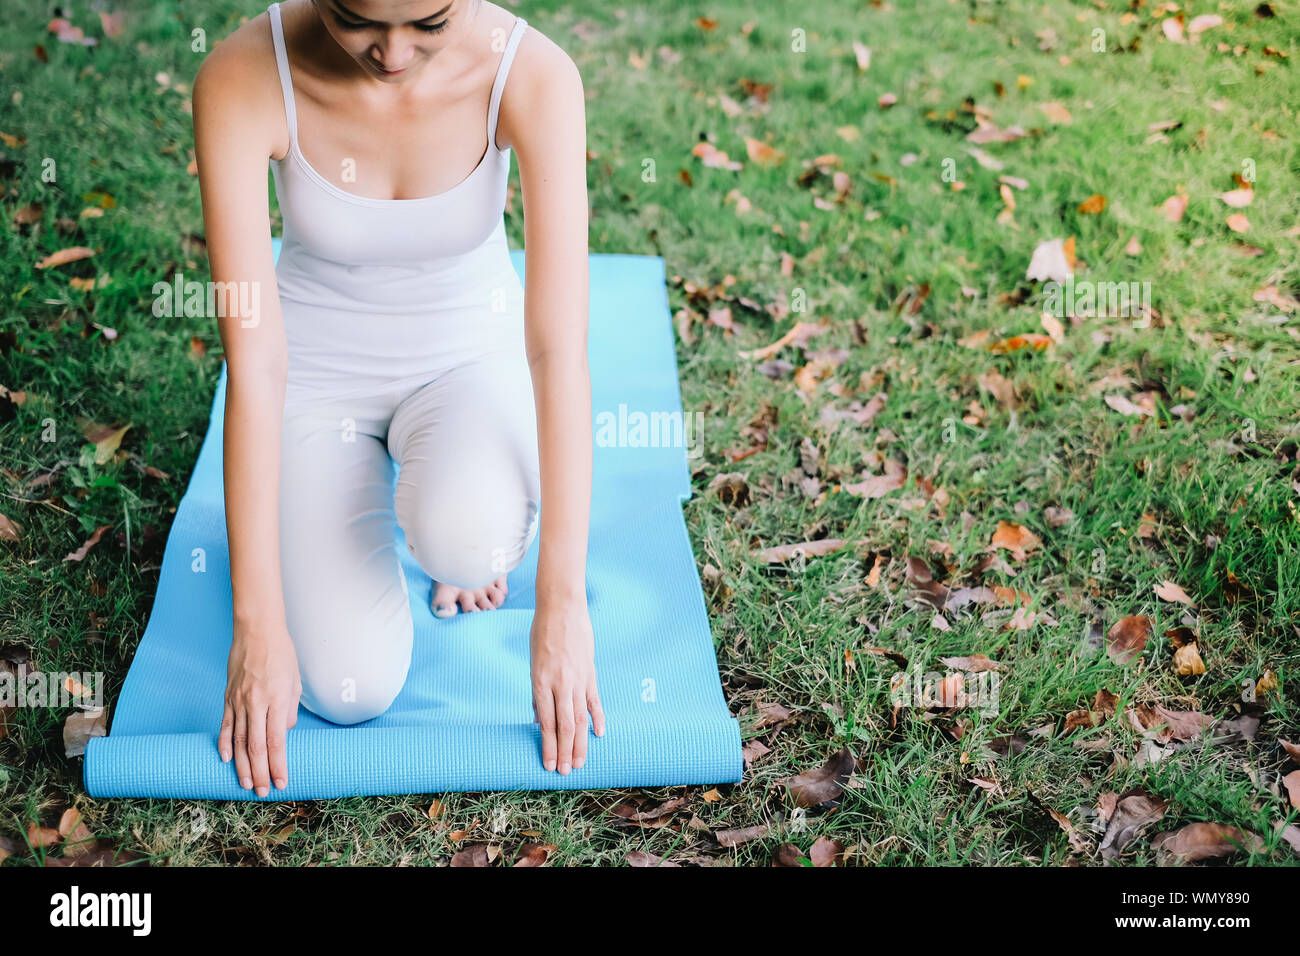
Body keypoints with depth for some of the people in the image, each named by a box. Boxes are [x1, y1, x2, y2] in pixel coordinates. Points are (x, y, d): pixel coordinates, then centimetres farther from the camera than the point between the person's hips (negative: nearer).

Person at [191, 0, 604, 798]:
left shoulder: (534, 74, -27)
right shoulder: (241, 80, -26)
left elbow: (561, 349, -29)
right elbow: (253, 361, -27)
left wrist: (562, 607, -31)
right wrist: (258, 624, -27)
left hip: (469, 351, 0)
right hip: (318, 368, 1)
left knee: (466, 541, -35)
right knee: (351, 688, -15)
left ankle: (449, 498, 5)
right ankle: (355, 485, 17)